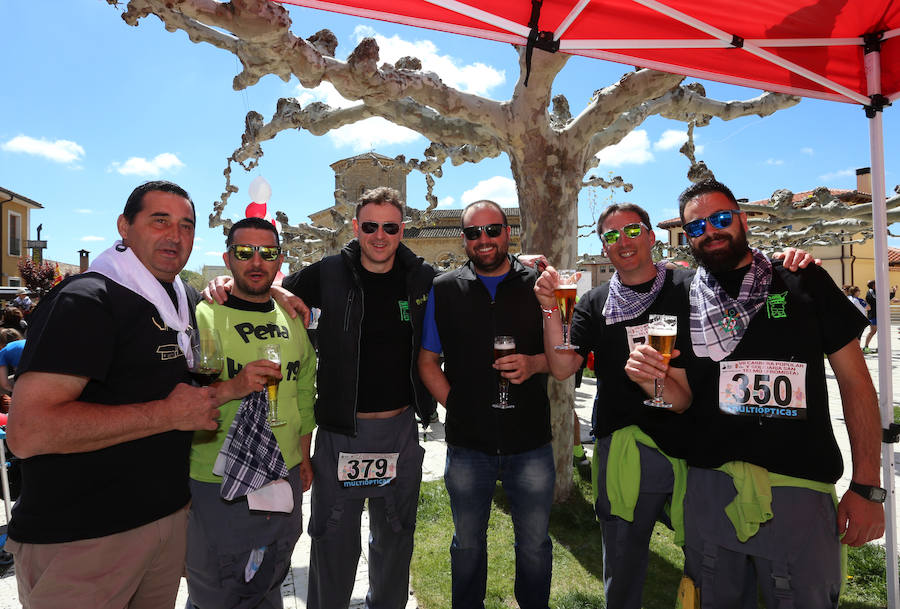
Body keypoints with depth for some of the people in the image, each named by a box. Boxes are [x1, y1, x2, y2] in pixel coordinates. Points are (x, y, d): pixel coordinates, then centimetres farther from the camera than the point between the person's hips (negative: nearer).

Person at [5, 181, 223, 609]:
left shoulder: (188, 301, 9)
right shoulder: (86, 300, -17)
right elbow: (27, 432, -25)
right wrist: (167, 414, -21)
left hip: (171, 515, 7)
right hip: (80, 539, -7)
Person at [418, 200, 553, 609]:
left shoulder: (537, 285, 2)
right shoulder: (444, 289, 2)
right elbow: (427, 361, 6)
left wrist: (534, 363, -14)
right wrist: (455, 405, -5)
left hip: (530, 443, 0)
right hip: (467, 444, 0)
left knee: (535, 543, 16)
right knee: (467, 543, 18)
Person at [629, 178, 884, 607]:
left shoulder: (804, 283, 1)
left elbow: (855, 381, 1)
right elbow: (685, 398, 8)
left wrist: (867, 487, -4)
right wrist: (657, 379, -15)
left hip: (799, 491, -2)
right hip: (709, 488, 2)